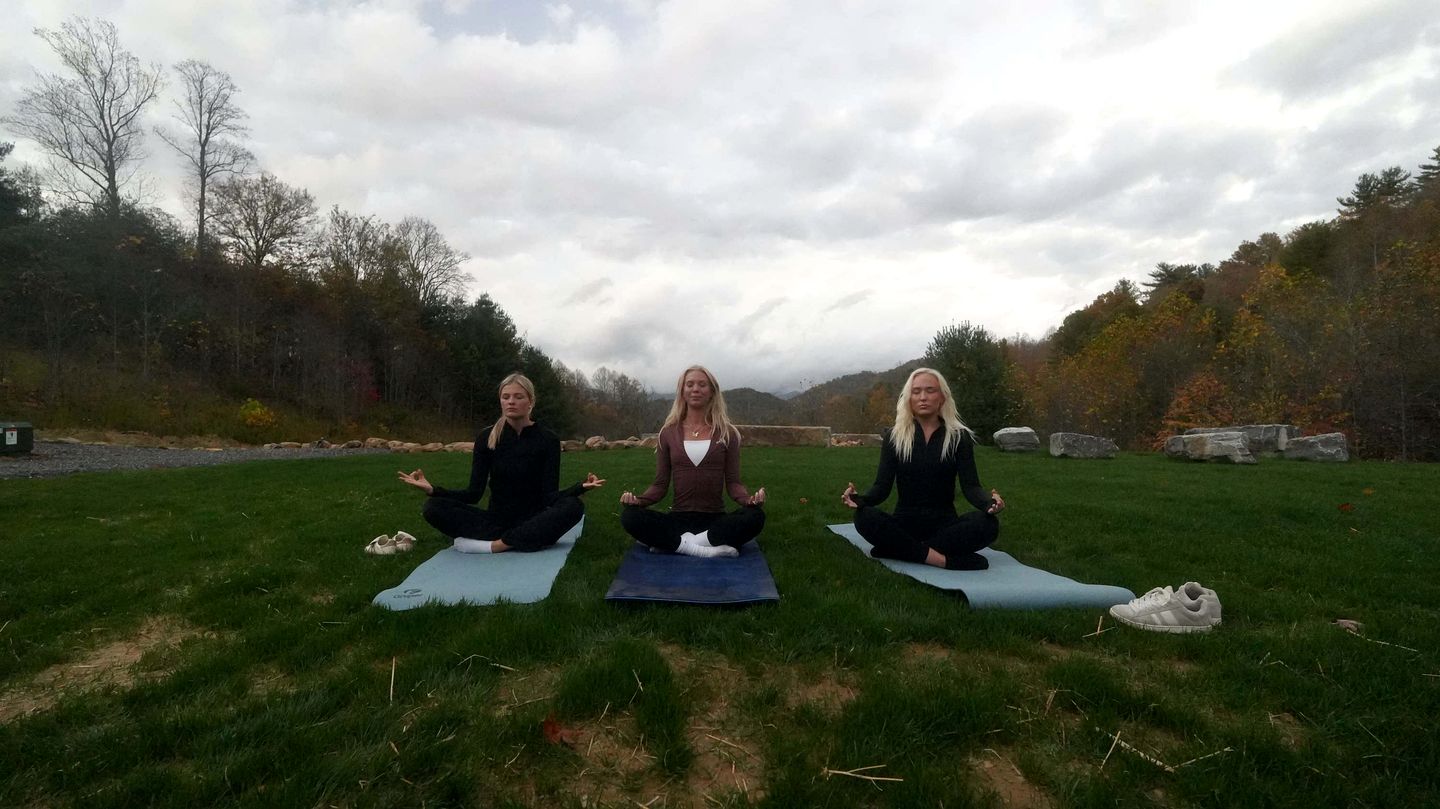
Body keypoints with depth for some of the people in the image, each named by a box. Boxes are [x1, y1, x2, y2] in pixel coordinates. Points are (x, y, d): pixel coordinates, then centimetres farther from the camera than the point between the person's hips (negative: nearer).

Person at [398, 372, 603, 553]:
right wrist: (432, 489, -22)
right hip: (496, 519, 2)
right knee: (433, 507, -21)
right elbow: (474, 493, -6)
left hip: (534, 522, -2)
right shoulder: (486, 439, -2)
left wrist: (581, 487, -32)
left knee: (573, 507, -33)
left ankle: (493, 544, -28)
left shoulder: (547, 440, -7)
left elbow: (550, 496, -12)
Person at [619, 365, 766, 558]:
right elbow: (661, 484, 6)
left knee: (755, 516, -31)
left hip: (715, 519, 0)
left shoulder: (726, 433, 3)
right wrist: (638, 499, -14)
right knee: (630, 516, -27)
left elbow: (733, 482, 1)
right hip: (678, 518, 0)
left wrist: (750, 498, -21)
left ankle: (675, 543, -26)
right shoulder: (668, 432, 6)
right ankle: (708, 549, -29)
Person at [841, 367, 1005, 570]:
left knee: (987, 524, -30)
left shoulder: (959, 436, 2)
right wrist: (860, 498, -28)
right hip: (905, 521, 0)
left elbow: (970, 486, -6)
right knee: (865, 517, -30)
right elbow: (883, 485, -5)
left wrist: (989, 502, -31)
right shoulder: (894, 436, 2)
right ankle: (945, 559, -30)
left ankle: (902, 549, -26)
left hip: (944, 522, 1)